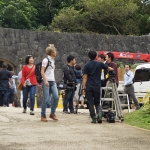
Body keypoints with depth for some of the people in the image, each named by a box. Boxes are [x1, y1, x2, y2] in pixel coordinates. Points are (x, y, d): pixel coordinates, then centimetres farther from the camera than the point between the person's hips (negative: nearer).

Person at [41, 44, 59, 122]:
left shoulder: (53, 60, 15)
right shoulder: (45, 60, -8)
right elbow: (42, 71, -13)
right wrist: (45, 81, -21)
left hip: (52, 82, 7)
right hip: (46, 82, -7)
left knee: (56, 97, -4)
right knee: (46, 99, -5)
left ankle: (52, 113, 9)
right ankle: (43, 116, 4)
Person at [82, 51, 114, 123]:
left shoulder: (86, 65, -3)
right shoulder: (100, 64, 4)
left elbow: (85, 77, -7)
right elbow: (108, 68, 18)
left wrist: (84, 87, -5)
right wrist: (113, 69, 40)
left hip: (89, 86, -2)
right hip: (97, 86, 2)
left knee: (90, 103, 4)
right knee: (97, 102, 12)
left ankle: (94, 118, 0)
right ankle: (99, 116, -9)